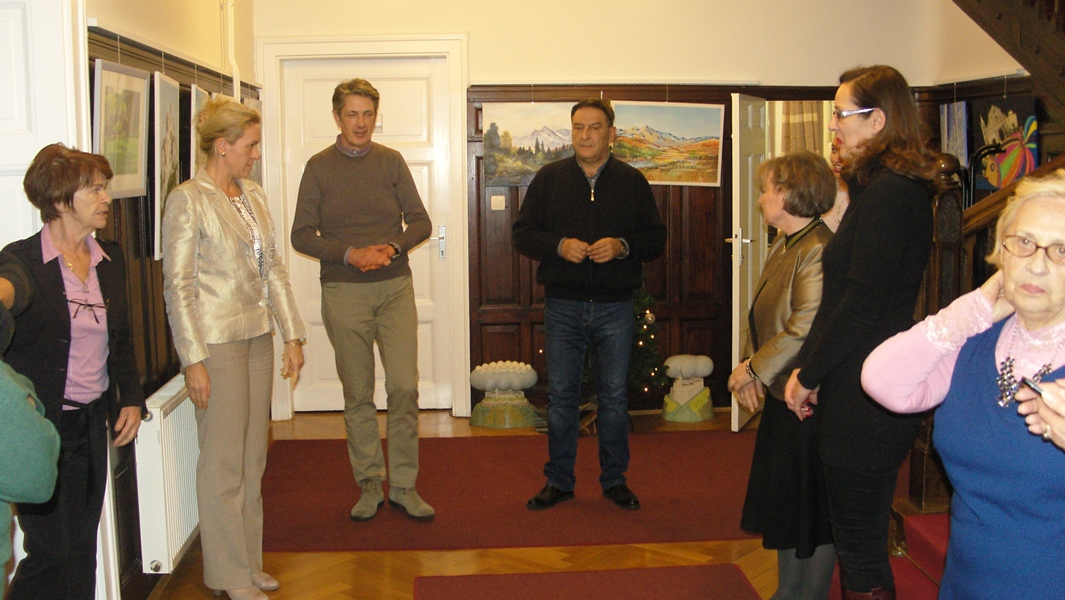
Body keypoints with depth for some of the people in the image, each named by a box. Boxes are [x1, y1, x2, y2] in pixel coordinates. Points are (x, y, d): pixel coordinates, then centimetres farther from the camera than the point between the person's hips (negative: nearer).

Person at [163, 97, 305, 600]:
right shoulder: (188, 200, -9)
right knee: (223, 460, 0)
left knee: (254, 458, 12)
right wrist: (193, 360, -16)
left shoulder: (254, 196, 12)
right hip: (217, 342, -7)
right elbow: (178, 286, -12)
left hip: (258, 338, 7)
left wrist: (292, 335, 10)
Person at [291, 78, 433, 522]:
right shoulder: (319, 167, 3)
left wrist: (392, 248, -12)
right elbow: (302, 235, 0)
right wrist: (350, 254, -14)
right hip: (343, 293, -1)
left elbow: (420, 222, 7)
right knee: (358, 394, 5)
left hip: (395, 288, 1)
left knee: (404, 387, -6)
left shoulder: (391, 162, 8)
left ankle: (403, 486, 7)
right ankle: (370, 485, 18)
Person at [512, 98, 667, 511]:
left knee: (614, 396, 7)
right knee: (561, 396, 6)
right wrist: (559, 245, -14)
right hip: (562, 306, 0)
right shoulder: (549, 178, 5)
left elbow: (657, 239, 5)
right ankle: (558, 480, 19)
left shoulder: (632, 181, 6)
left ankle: (614, 480, 21)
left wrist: (622, 245, -15)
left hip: (615, 307, 0)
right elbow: (522, 233, 4)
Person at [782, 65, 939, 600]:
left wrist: (808, 373, -10)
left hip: (865, 399, -10)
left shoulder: (889, 194, -17)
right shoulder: (881, 187, 15)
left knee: (859, 545, 1)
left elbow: (862, 304, -20)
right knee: (859, 539, 19)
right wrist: (808, 368, 10)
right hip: (859, 392, 10)